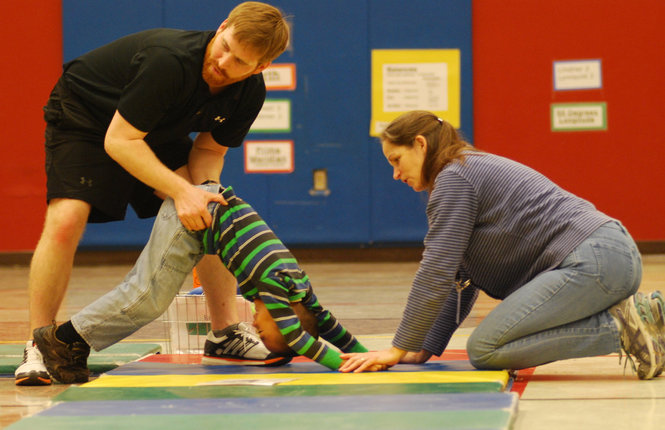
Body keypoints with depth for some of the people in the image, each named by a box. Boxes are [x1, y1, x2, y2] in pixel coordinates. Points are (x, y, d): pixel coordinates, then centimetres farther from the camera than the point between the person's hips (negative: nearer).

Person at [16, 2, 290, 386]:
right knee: (65, 221, -24)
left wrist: (202, 193, -25)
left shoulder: (250, 93, -17)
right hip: (84, 119, -7)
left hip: (157, 132, 7)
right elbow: (118, 141, -36)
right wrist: (182, 191, -41)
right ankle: (39, 347, -18)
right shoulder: (169, 61, -39)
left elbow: (209, 150, -3)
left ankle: (227, 329, 5)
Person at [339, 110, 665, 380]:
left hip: (590, 262, -10)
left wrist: (399, 349, -5)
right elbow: (460, 280, 25)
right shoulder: (473, 172, 27)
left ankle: (619, 327, -15)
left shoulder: (453, 178, -4)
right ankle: (638, 314, 8)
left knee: (483, 350, -13)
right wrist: (424, 349, 21)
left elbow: (436, 272, -11)